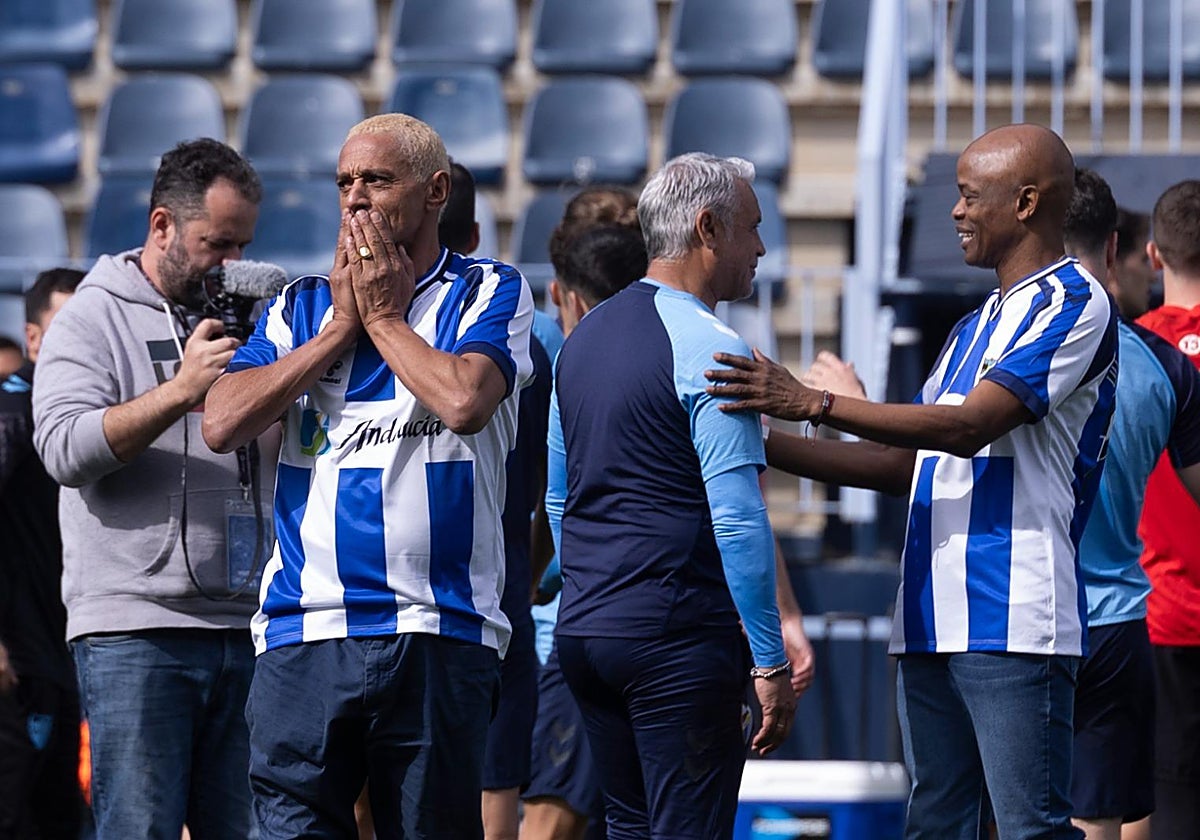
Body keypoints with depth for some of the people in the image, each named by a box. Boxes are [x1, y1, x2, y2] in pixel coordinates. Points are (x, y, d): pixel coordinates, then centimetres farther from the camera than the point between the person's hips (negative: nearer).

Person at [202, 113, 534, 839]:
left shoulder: (491, 294, 6)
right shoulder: (302, 307, 16)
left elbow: (465, 401, -15)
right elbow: (223, 424, 2)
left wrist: (384, 316, -1)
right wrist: (340, 326, 2)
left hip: (439, 636, -2)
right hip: (304, 634, 3)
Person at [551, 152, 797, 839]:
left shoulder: (586, 337, 15)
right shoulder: (709, 347, -12)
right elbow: (738, 520, -17)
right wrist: (771, 662, -14)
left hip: (582, 628, 8)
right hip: (679, 637, -8)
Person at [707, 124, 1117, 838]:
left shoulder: (1075, 304, -6)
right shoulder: (975, 327, 24)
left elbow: (969, 425, -17)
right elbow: (909, 464, 23)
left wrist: (811, 402, -18)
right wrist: (767, 445, 16)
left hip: (1013, 621, -9)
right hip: (931, 620, 9)